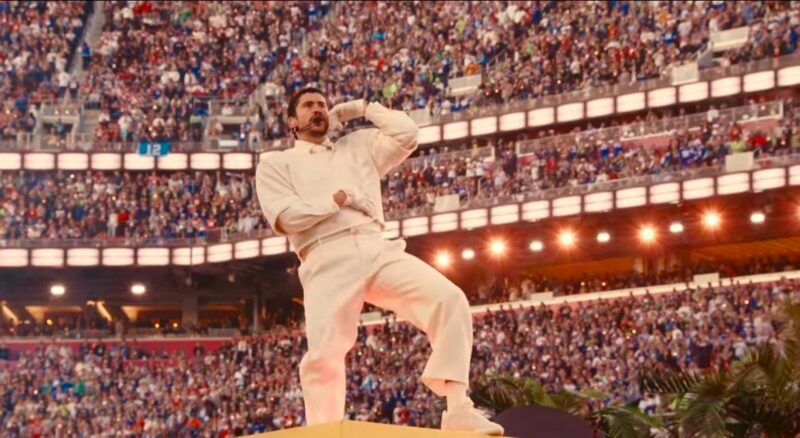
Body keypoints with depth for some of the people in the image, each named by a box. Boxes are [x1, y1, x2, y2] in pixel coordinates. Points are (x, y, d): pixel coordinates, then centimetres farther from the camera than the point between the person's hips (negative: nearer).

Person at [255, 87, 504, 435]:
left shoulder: (358, 145, 30)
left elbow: (406, 134, 15)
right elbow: (284, 218, 1)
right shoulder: (275, 165, 18)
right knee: (324, 353, -17)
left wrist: (363, 108, 26)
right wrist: (338, 200, 0)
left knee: (449, 299, -19)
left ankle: (458, 410, -23)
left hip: (377, 249, 3)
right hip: (328, 260, -3)